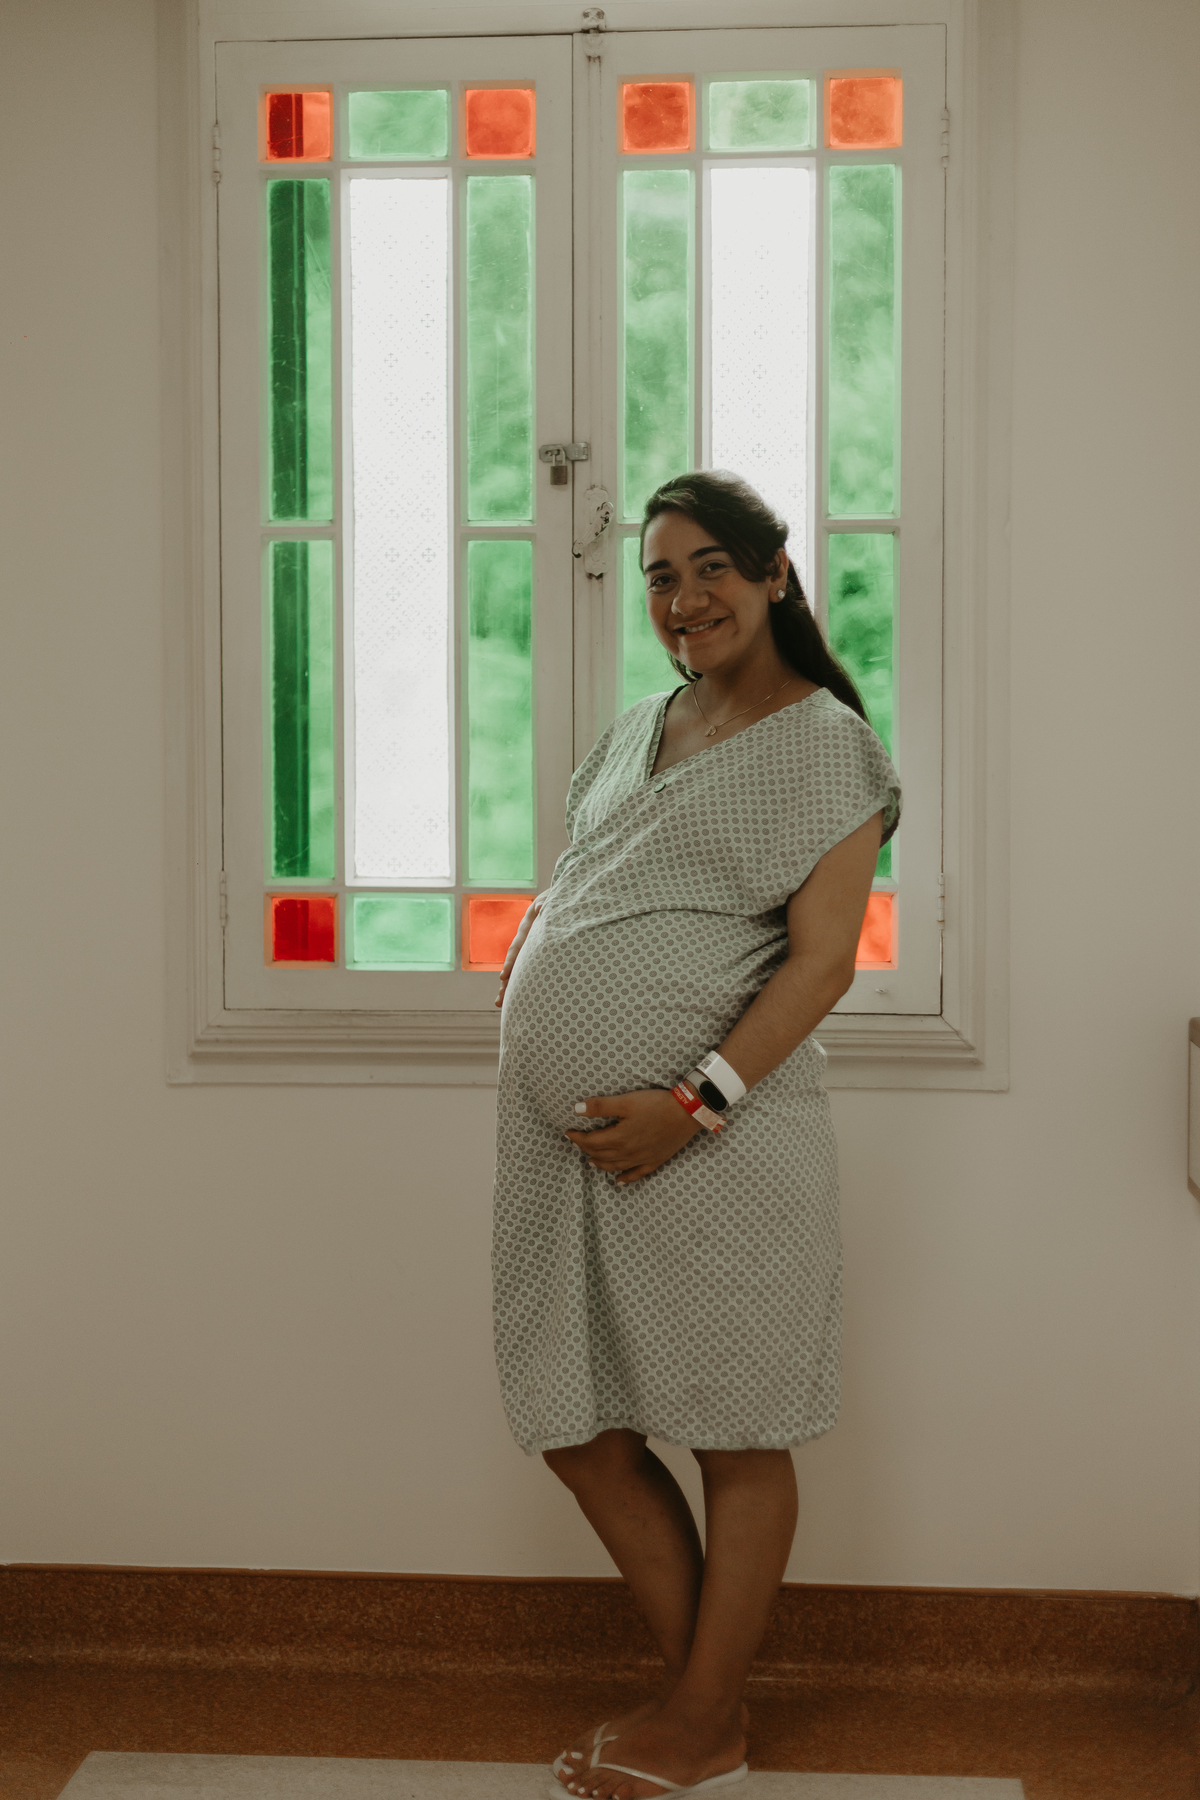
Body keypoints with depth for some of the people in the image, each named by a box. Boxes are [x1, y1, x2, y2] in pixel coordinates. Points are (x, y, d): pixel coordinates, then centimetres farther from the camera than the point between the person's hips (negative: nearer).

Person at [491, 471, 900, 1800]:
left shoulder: (825, 744, -3)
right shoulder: (635, 733, 18)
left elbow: (823, 956, -11)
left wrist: (695, 1103, -19)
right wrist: (524, 963, 8)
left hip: (713, 1141, -7)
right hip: (559, 1138, 8)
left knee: (737, 1436, 6)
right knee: (580, 1434, 11)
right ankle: (703, 1692, 28)